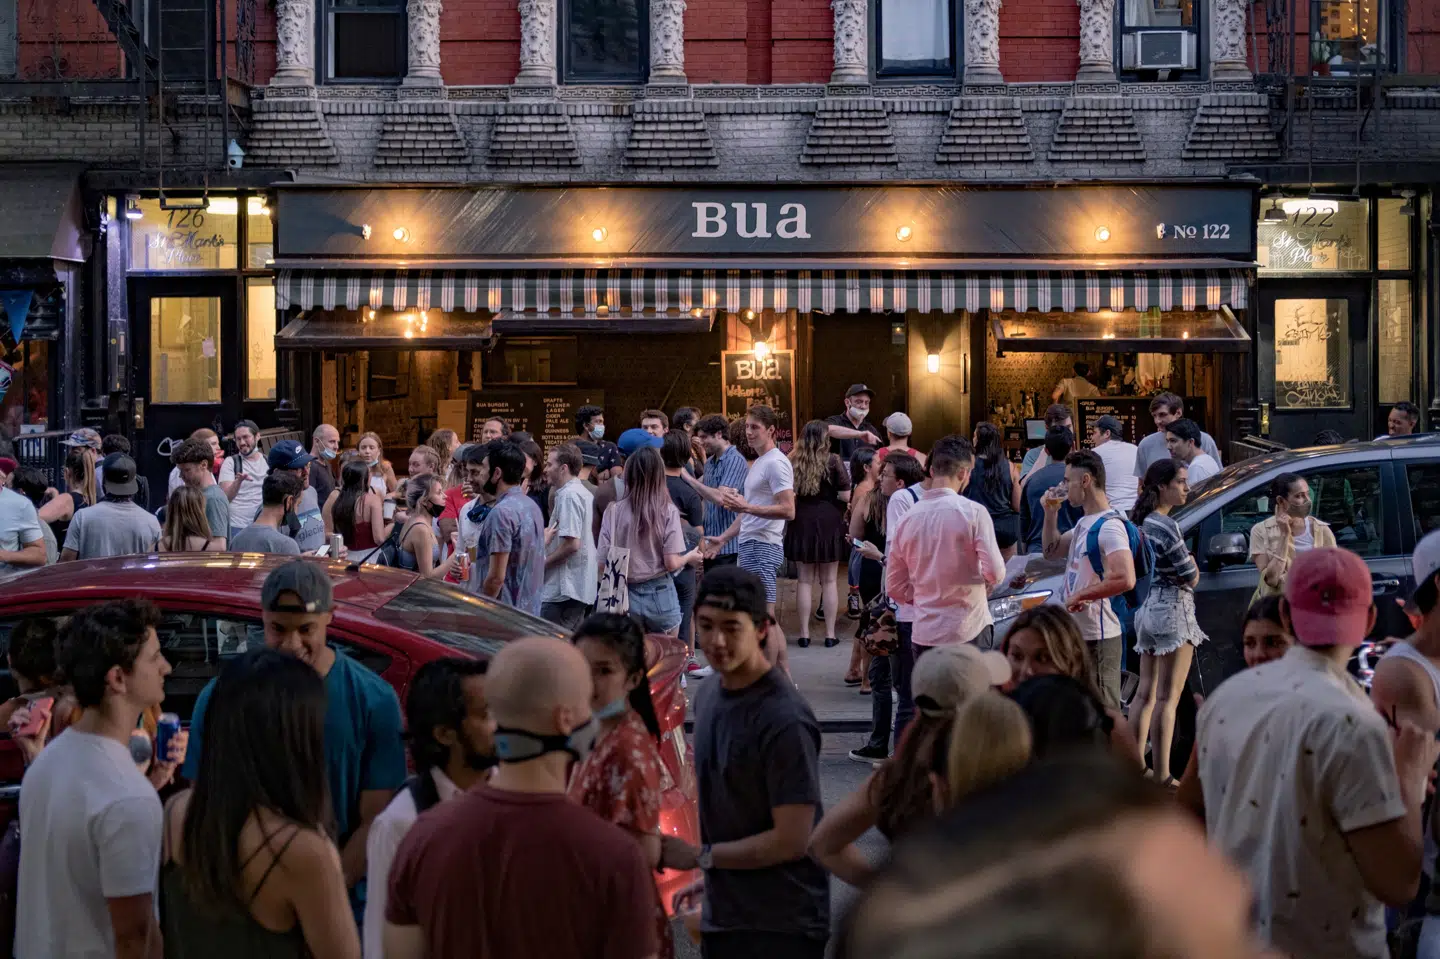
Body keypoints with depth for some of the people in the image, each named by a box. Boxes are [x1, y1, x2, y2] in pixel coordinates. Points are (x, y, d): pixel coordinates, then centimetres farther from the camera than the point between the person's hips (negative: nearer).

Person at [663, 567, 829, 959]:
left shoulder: (784, 721, -22)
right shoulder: (709, 692, 3)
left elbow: (791, 841, -21)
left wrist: (697, 856, -14)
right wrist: (707, 883, 10)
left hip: (781, 926, -7)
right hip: (721, 917, 7)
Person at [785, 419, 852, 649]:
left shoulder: (793, 462, 0)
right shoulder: (832, 461, -8)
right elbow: (846, 495, -10)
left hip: (801, 523, 2)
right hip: (829, 523, -2)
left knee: (805, 579, 8)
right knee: (829, 580, 5)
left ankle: (804, 633, 8)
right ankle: (830, 634, 7)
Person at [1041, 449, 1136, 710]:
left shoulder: (1109, 527, -19)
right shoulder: (1085, 523, 13)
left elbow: (1125, 579, -31)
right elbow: (1052, 551, 26)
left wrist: (1080, 595, -21)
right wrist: (1051, 513, 12)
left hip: (1099, 639, -10)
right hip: (1078, 634, 10)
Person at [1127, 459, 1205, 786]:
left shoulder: (1141, 522, 10)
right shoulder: (1165, 526, -17)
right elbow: (1191, 576, -14)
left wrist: (1184, 564, 6)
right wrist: (1192, 565, 6)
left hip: (1147, 608, 9)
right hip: (1173, 609, -9)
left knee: (1145, 692, 13)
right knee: (1168, 697, -6)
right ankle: (1162, 776, -6)